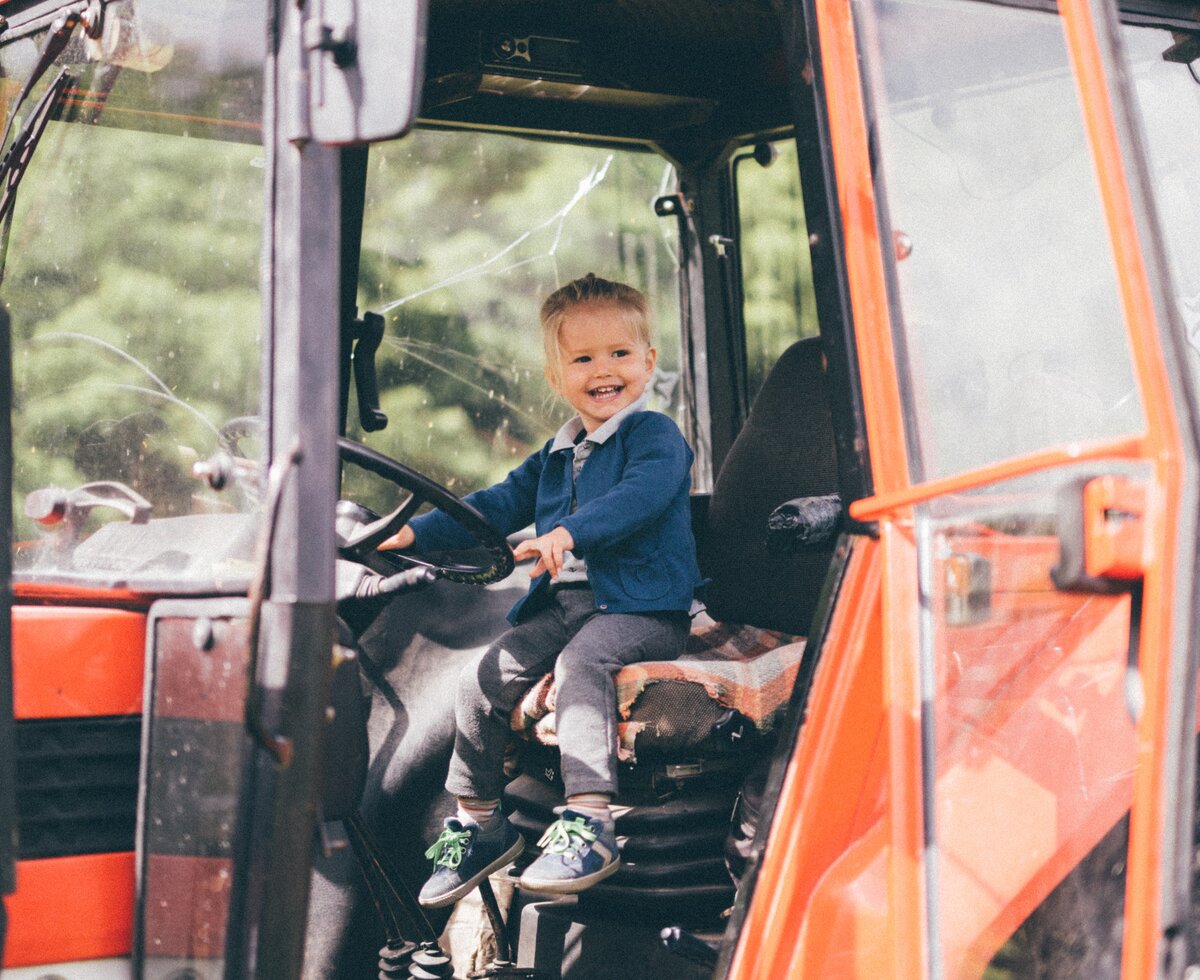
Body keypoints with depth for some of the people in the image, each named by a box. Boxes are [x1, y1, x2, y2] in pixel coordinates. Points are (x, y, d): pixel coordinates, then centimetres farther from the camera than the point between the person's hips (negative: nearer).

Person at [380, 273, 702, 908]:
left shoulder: (654, 436, -1)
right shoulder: (556, 458, 23)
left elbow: (642, 494, -22)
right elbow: (496, 507, 28)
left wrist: (571, 532, -37)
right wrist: (416, 534, 17)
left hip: (640, 608, -7)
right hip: (562, 605, 8)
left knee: (579, 663, -35)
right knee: (483, 680, -6)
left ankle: (589, 823, -42)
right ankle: (478, 824, 9)